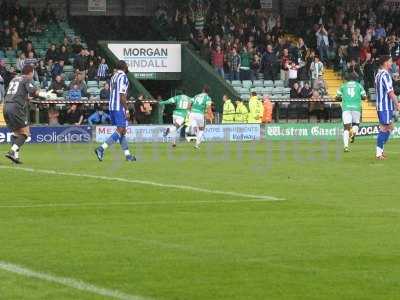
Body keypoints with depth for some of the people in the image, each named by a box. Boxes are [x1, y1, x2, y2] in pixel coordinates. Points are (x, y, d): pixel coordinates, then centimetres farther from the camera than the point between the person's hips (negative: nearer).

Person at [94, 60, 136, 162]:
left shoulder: (113, 77, 16)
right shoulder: (123, 77, -12)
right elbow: (122, 96, -18)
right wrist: (127, 110, -16)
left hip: (111, 107, 9)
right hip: (120, 107, -9)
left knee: (122, 131, 11)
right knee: (120, 130, -9)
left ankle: (127, 154, 12)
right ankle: (102, 148, -19)